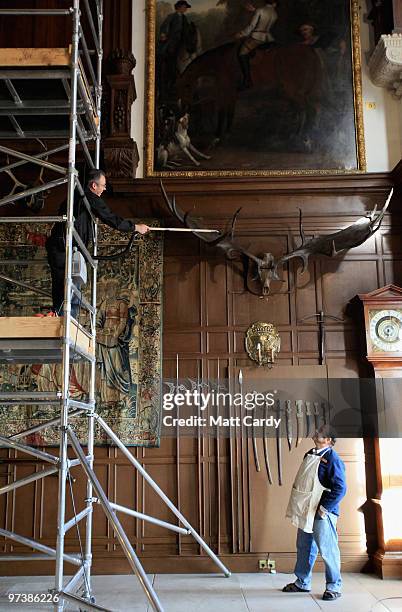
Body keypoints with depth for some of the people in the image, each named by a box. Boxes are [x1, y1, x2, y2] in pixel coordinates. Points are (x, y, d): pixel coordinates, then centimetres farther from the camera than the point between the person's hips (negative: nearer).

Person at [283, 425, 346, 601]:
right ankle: (302, 583, 31)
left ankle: (334, 587, 18)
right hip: (305, 511, 9)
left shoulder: (332, 459, -15)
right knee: (304, 548, 17)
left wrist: (324, 508, -19)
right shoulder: (309, 455, 10)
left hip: (322, 514, -8)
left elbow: (340, 488, -20)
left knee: (327, 550, 2)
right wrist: (299, 506, 16)